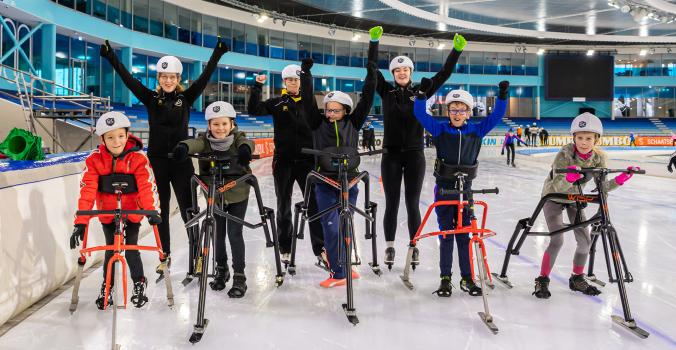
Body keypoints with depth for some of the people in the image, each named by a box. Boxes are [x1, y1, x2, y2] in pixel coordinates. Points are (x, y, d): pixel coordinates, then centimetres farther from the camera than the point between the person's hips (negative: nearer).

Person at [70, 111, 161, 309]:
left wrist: (152, 210, -41)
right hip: (107, 213, 1)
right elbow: (87, 190, -19)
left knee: (131, 249, -2)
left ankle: (139, 283, 24)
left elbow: (147, 185, -26)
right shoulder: (94, 160, -14)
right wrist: (81, 222, -25)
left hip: (132, 212, -1)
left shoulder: (138, 158, -17)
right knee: (110, 250, 5)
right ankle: (107, 287, 27)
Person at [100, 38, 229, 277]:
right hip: (157, 161, 2)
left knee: (187, 208, -3)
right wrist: (110, 56, -11)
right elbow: (128, 78, -3)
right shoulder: (151, 99, 4)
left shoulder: (186, 98, 3)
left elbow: (205, 77, -5)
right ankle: (165, 255, 21)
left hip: (181, 160, -1)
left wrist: (217, 54, -11)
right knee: (160, 209, 9)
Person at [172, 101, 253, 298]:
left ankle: (239, 277, 8)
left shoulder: (237, 137, -11)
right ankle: (221, 270, 34)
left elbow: (246, 143, -33)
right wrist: (183, 147, -53)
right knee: (218, 234, 13)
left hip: (237, 195, -2)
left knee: (234, 233, -4)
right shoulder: (206, 140, -8)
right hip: (214, 195, 2)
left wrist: (245, 149, -58)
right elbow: (196, 144, -30)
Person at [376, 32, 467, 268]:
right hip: (391, 155, 0)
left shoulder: (421, 92, 4)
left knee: (413, 204, 6)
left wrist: (456, 50, -6)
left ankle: (414, 247, 18)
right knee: (392, 204, 6)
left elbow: (444, 74, 1)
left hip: (414, 155, 0)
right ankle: (390, 247, 18)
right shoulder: (386, 92, 3)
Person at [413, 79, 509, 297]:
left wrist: (502, 96, -8)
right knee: (446, 235, 6)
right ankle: (445, 278, 16)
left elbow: (496, 117, 3)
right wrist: (422, 93, -20)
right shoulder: (440, 130, -2)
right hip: (444, 189, -1)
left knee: (464, 235, 9)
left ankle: (467, 278, 19)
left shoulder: (476, 131, 2)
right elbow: (420, 114, -8)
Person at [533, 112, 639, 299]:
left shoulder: (599, 157, -17)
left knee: (585, 240, 1)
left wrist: (620, 179, -32)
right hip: (553, 197, -5)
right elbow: (557, 187, -36)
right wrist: (569, 177, -57)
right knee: (557, 240, -16)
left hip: (574, 199, 5)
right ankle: (542, 280, -1)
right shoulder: (564, 154, -30)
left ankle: (577, 279, 22)